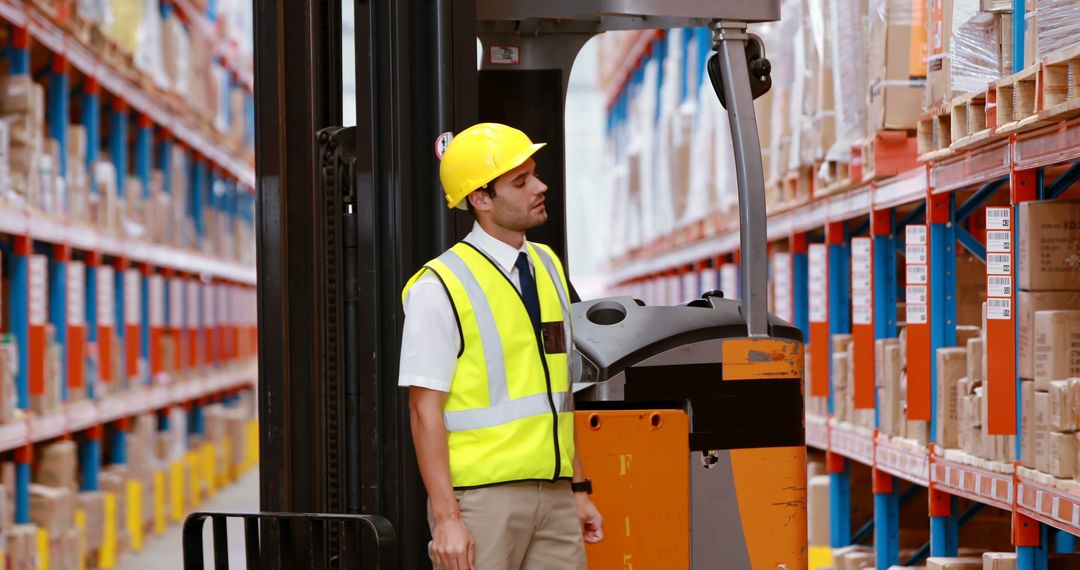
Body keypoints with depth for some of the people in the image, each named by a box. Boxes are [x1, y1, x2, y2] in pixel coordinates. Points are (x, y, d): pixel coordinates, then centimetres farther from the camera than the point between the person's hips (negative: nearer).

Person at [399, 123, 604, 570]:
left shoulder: (547, 266, 13)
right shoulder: (441, 287, -8)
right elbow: (425, 410, -11)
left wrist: (579, 488, 16)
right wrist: (445, 518, -16)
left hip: (554, 495, 6)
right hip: (484, 496, -6)